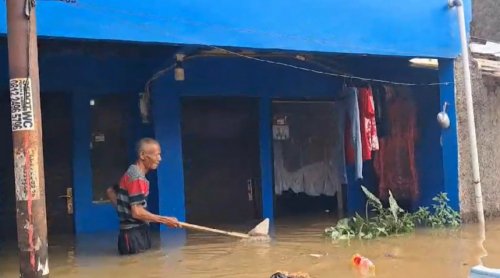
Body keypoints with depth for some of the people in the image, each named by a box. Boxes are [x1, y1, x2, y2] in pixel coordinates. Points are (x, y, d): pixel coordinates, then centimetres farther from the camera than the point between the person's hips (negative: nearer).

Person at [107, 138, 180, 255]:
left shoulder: (132, 173, 10)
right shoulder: (137, 178, -20)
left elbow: (110, 191, 22)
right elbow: (137, 212, -25)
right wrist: (165, 220, -18)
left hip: (139, 233, 10)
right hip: (134, 236, -10)